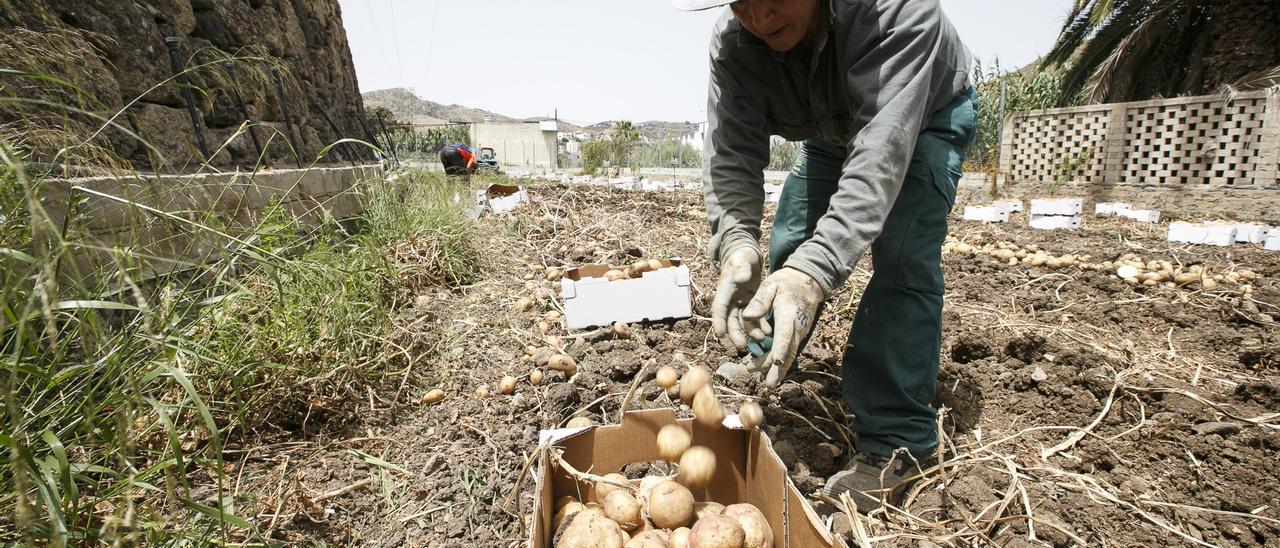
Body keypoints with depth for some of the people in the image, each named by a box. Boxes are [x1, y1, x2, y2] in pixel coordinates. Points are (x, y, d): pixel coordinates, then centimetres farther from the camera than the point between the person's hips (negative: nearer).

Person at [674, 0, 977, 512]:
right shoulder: (732, 43, -25)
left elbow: (880, 152, -48)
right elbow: (731, 152, -33)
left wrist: (815, 268, -60)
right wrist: (734, 244, -52)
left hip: (925, 119, -4)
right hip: (831, 131, 5)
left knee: (901, 258, -24)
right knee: (786, 246, 1)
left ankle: (895, 440, -12)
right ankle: (761, 368, 25)